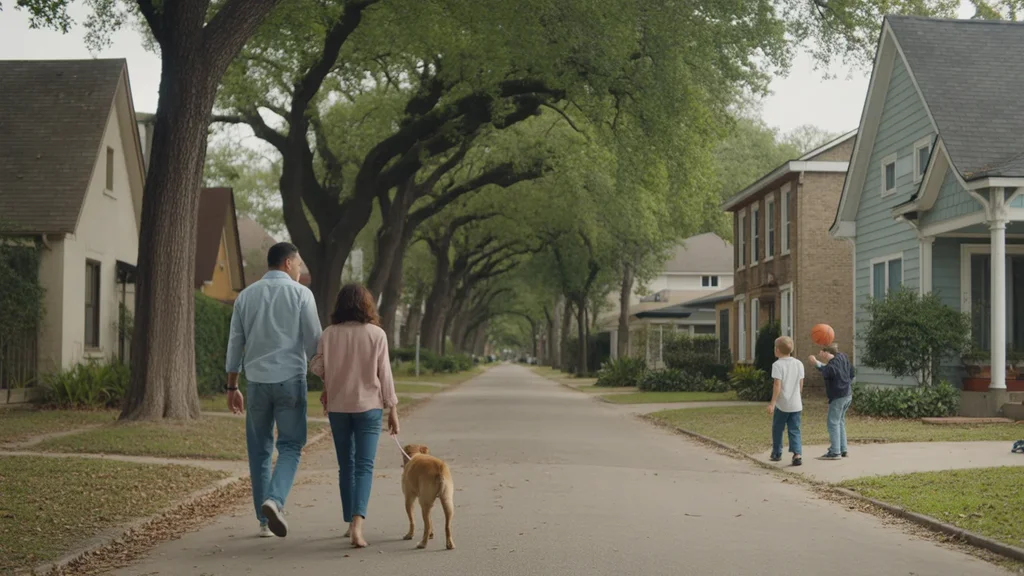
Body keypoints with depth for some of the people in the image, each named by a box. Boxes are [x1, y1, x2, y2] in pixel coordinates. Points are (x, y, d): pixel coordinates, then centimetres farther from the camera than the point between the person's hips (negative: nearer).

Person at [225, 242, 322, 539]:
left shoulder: (246, 296, 10)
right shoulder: (300, 293, -2)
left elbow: (235, 344, 11)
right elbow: (314, 341, -3)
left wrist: (232, 386, 16)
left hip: (257, 380, 4)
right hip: (290, 378, -3)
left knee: (259, 450, 11)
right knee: (290, 445, 3)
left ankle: (264, 520, 13)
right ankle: (274, 499, -21)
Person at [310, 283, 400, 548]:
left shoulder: (329, 334, -2)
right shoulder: (376, 334, -6)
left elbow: (317, 367, -1)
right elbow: (384, 374, -4)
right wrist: (392, 409, 2)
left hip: (338, 407, 2)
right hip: (368, 406, -2)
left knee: (346, 466, 14)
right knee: (364, 466, -3)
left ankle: (350, 522, 20)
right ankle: (357, 523, -20)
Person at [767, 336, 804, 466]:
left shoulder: (778, 365, -11)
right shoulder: (799, 364, 5)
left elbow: (777, 385, -17)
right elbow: (801, 384, 11)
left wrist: (772, 403, -17)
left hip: (782, 404, -4)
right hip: (796, 404, 4)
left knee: (777, 429, 14)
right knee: (794, 431, 6)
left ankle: (777, 453, 26)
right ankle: (797, 454, -10)